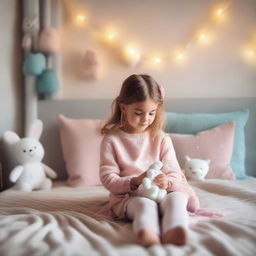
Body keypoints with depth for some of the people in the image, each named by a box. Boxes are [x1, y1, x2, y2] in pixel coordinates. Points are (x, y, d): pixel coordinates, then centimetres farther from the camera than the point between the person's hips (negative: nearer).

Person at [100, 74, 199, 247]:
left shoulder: (162, 138, 8)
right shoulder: (111, 139, 1)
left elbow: (174, 173, 4)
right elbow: (108, 179, -4)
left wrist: (167, 182, -22)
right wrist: (134, 182, -23)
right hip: (128, 197, -2)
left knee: (177, 198, -31)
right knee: (145, 204, -36)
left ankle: (172, 232, -59)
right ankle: (147, 235, -64)